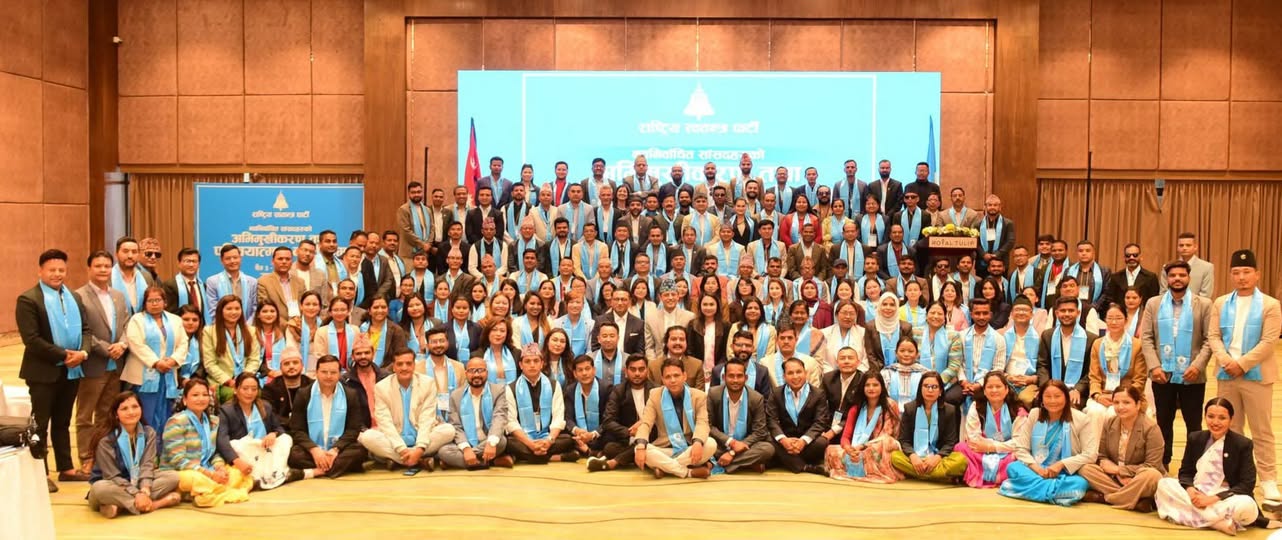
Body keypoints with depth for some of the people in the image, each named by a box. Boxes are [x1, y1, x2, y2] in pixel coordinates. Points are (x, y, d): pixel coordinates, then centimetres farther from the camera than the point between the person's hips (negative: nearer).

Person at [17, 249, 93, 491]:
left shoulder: (74, 297, 12)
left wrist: (83, 352, -10)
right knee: (39, 424, 3)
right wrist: (63, 355, -17)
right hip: (43, 372, -6)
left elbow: (86, 329, 9)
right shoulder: (28, 299, -9)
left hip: (71, 370, 6)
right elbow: (31, 339, -16)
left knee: (62, 422, 16)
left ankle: (66, 468, 23)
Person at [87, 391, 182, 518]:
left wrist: (144, 492, -30)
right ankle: (156, 503, -33)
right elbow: (113, 476, -18)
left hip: (138, 483, 4)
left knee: (173, 476, -18)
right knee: (99, 489, -39)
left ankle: (121, 505, -26)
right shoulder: (106, 439, -15)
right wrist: (137, 494, -29)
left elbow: (147, 465, -12)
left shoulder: (149, 433, -2)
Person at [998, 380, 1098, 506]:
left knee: (1080, 484, -37)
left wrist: (1061, 464, -20)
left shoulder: (1082, 419, -5)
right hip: (1036, 471, 2)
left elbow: (1090, 455, -9)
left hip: (1067, 474, -2)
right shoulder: (1034, 415, 2)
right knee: (1013, 468, -29)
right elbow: (1021, 448, 0)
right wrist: (1037, 468, -17)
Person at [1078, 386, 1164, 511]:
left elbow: (1151, 466, -17)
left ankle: (1103, 497, -23)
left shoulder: (1151, 428, -15)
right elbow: (1102, 457, 2)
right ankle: (1135, 500, -28)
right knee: (1085, 469, -20)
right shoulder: (1109, 424, 0)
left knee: (1152, 475, -37)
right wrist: (1118, 474, -17)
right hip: (1115, 478, 5)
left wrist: (1120, 470, -17)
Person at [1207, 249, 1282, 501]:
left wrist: (1242, 364, -16)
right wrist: (1226, 361, -12)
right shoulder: (1221, 303, 10)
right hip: (1226, 374, 3)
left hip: (1256, 375, -3)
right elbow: (1213, 336, 3)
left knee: (1262, 431, 1)